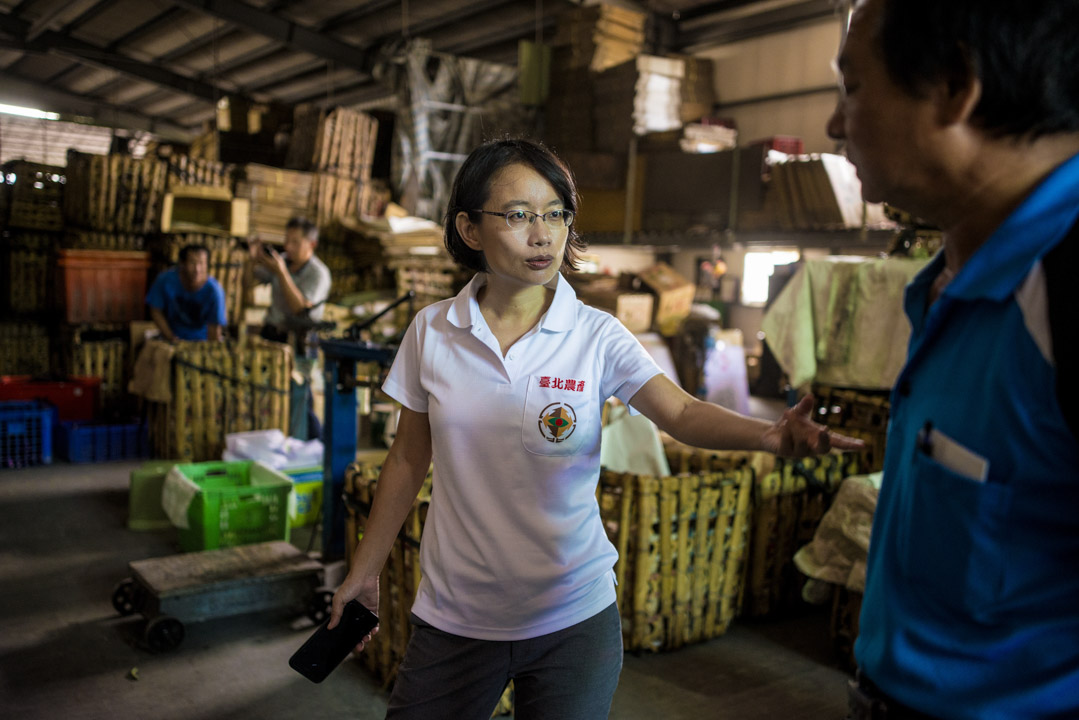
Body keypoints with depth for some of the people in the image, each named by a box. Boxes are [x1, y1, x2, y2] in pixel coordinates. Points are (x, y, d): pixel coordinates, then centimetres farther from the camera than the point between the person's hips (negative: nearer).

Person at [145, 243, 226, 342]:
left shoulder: (213, 290, -25)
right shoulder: (165, 280, -19)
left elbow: (214, 330, -21)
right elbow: (156, 311, -4)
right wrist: (170, 337, -12)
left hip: (202, 340, -1)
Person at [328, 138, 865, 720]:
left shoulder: (596, 336, -8)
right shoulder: (430, 332, -4)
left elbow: (681, 413, -20)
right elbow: (407, 460, 5)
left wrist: (769, 434, -40)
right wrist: (363, 571, 10)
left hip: (573, 617, -1)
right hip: (453, 618, 2)